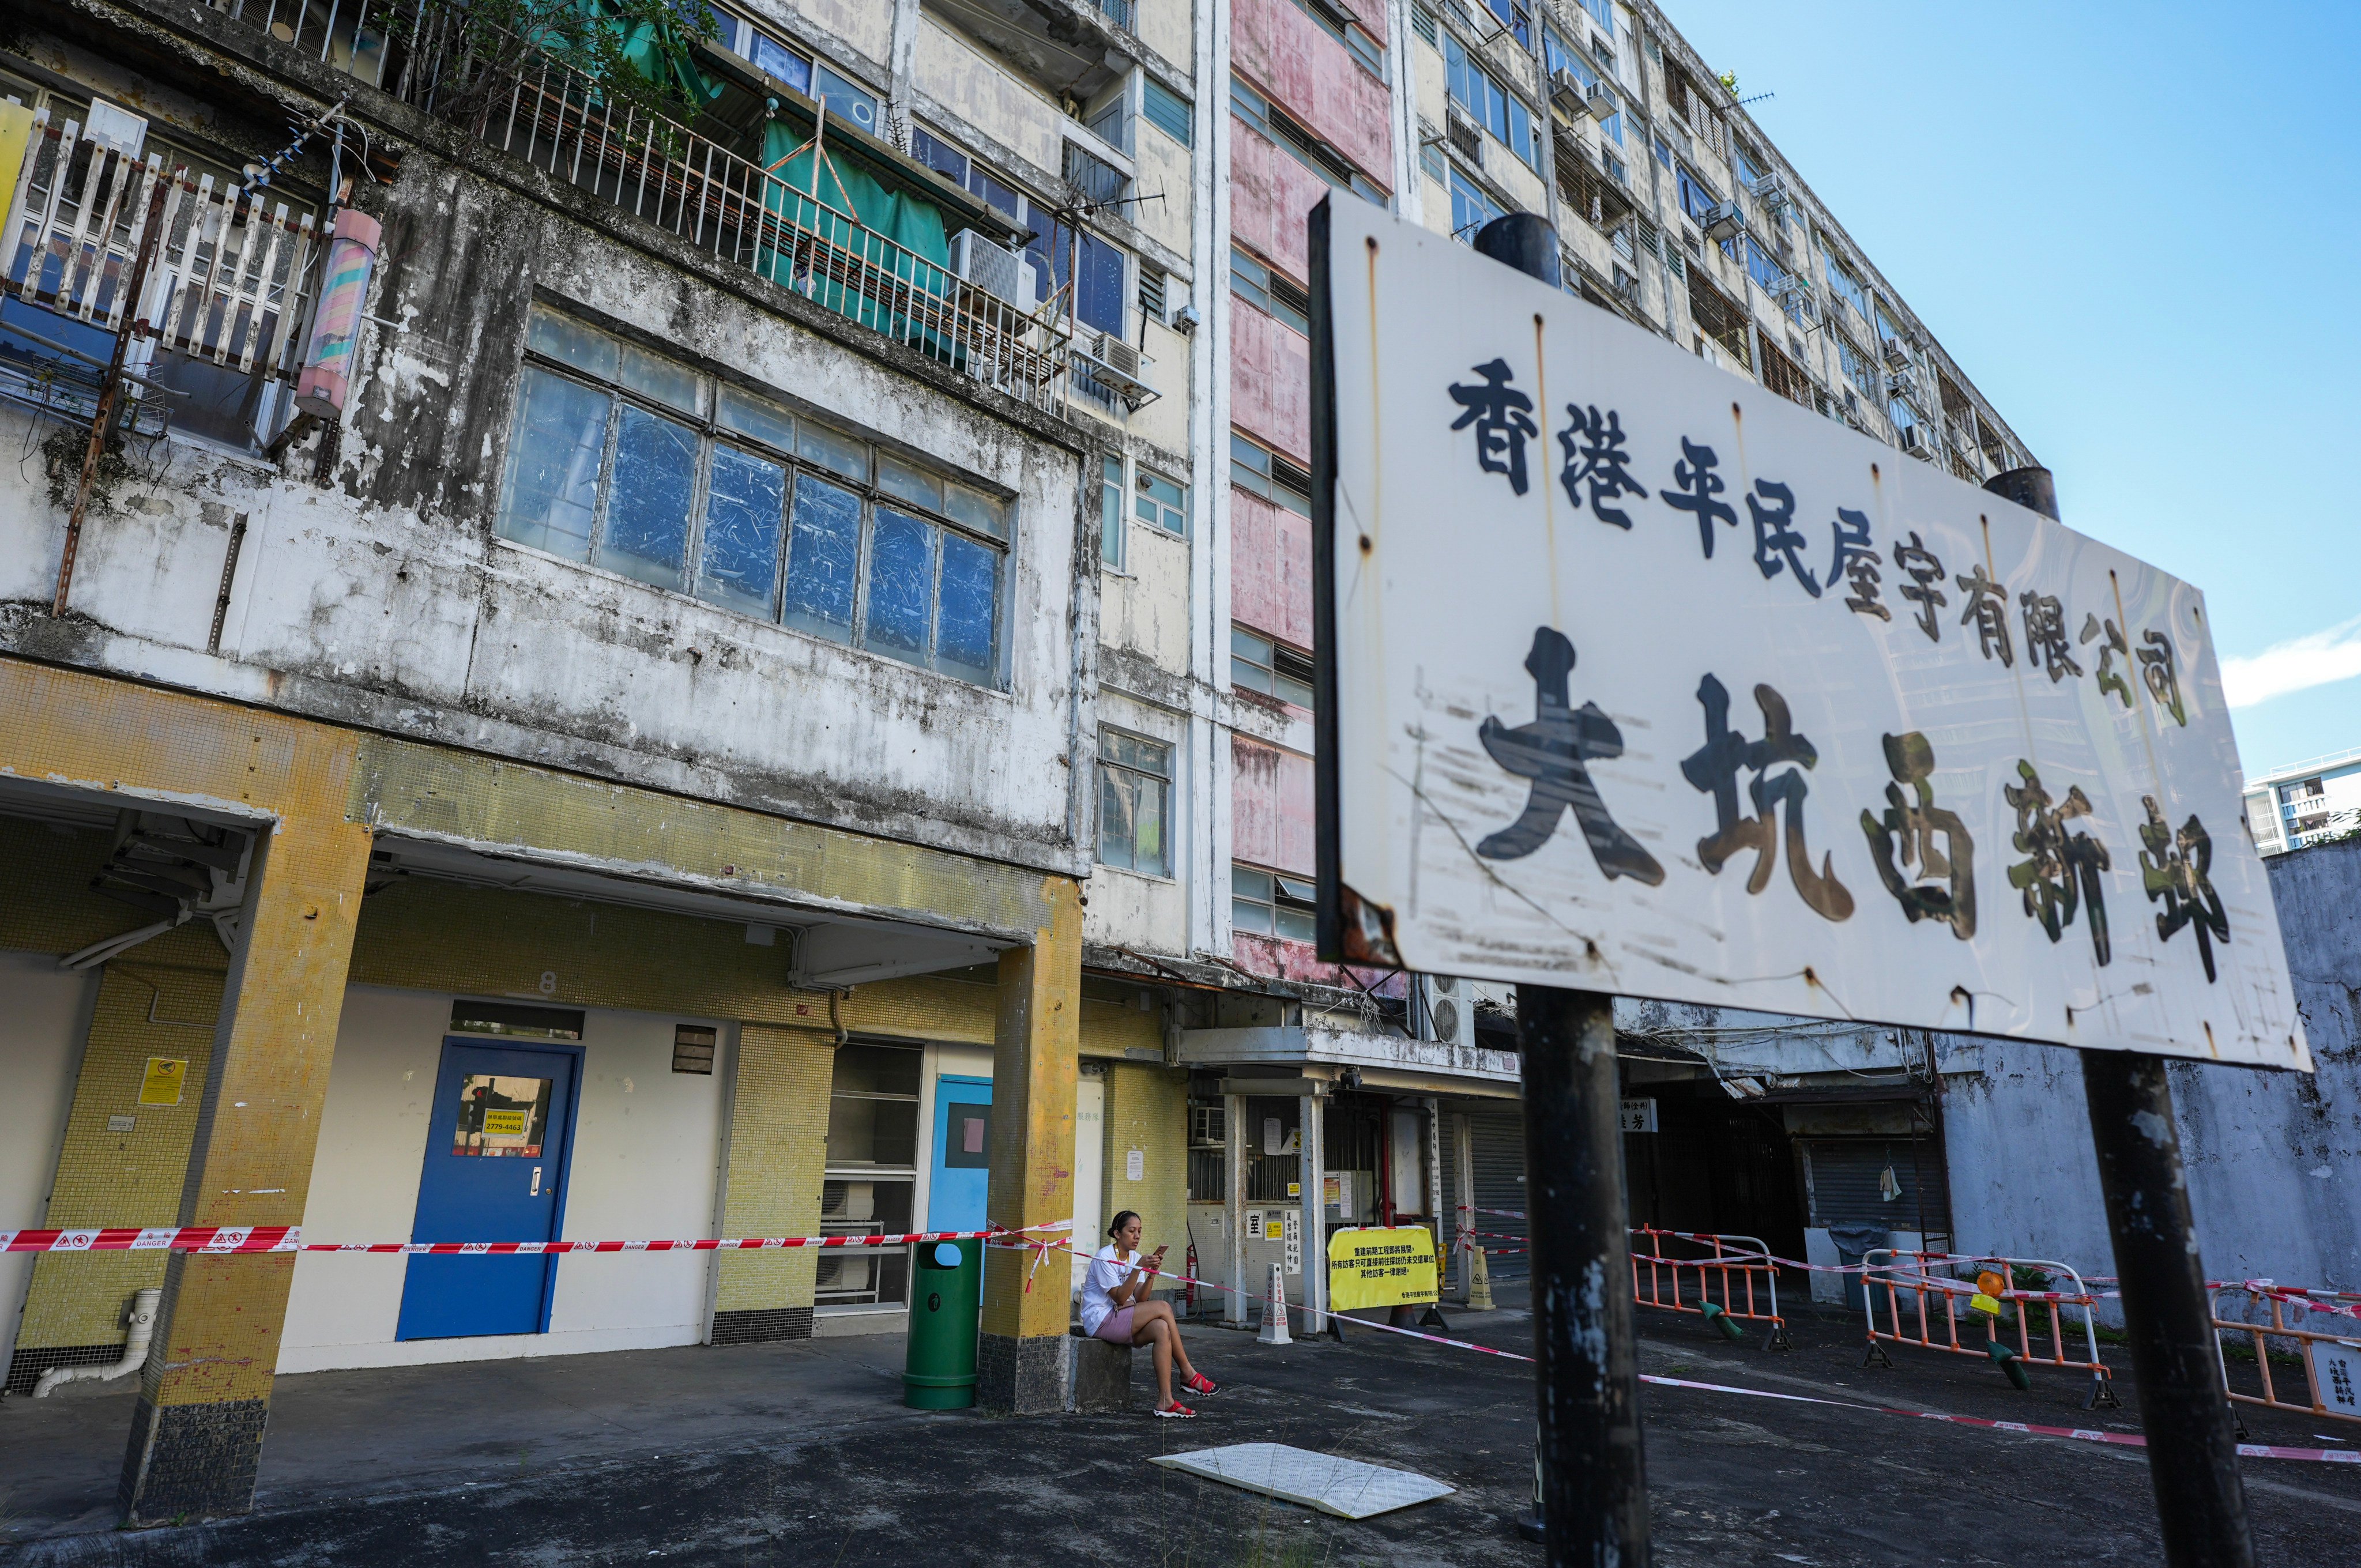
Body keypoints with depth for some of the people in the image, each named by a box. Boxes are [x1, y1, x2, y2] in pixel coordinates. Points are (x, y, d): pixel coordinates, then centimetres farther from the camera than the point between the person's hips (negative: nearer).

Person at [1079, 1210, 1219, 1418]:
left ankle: (1165, 1401, -21)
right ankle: (1188, 1375, -12)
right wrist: (1138, 1268, -26)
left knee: (1162, 1329, -21)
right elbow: (1120, 1299, -20)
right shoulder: (1105, 1257, -13)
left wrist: (1152, 1271, -15)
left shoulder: (1135, 1257, 10)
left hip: (1121, 1319, 8)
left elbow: (1140, 1299, -1)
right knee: (1163, 1308, -20)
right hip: (1100, 1320, -8)